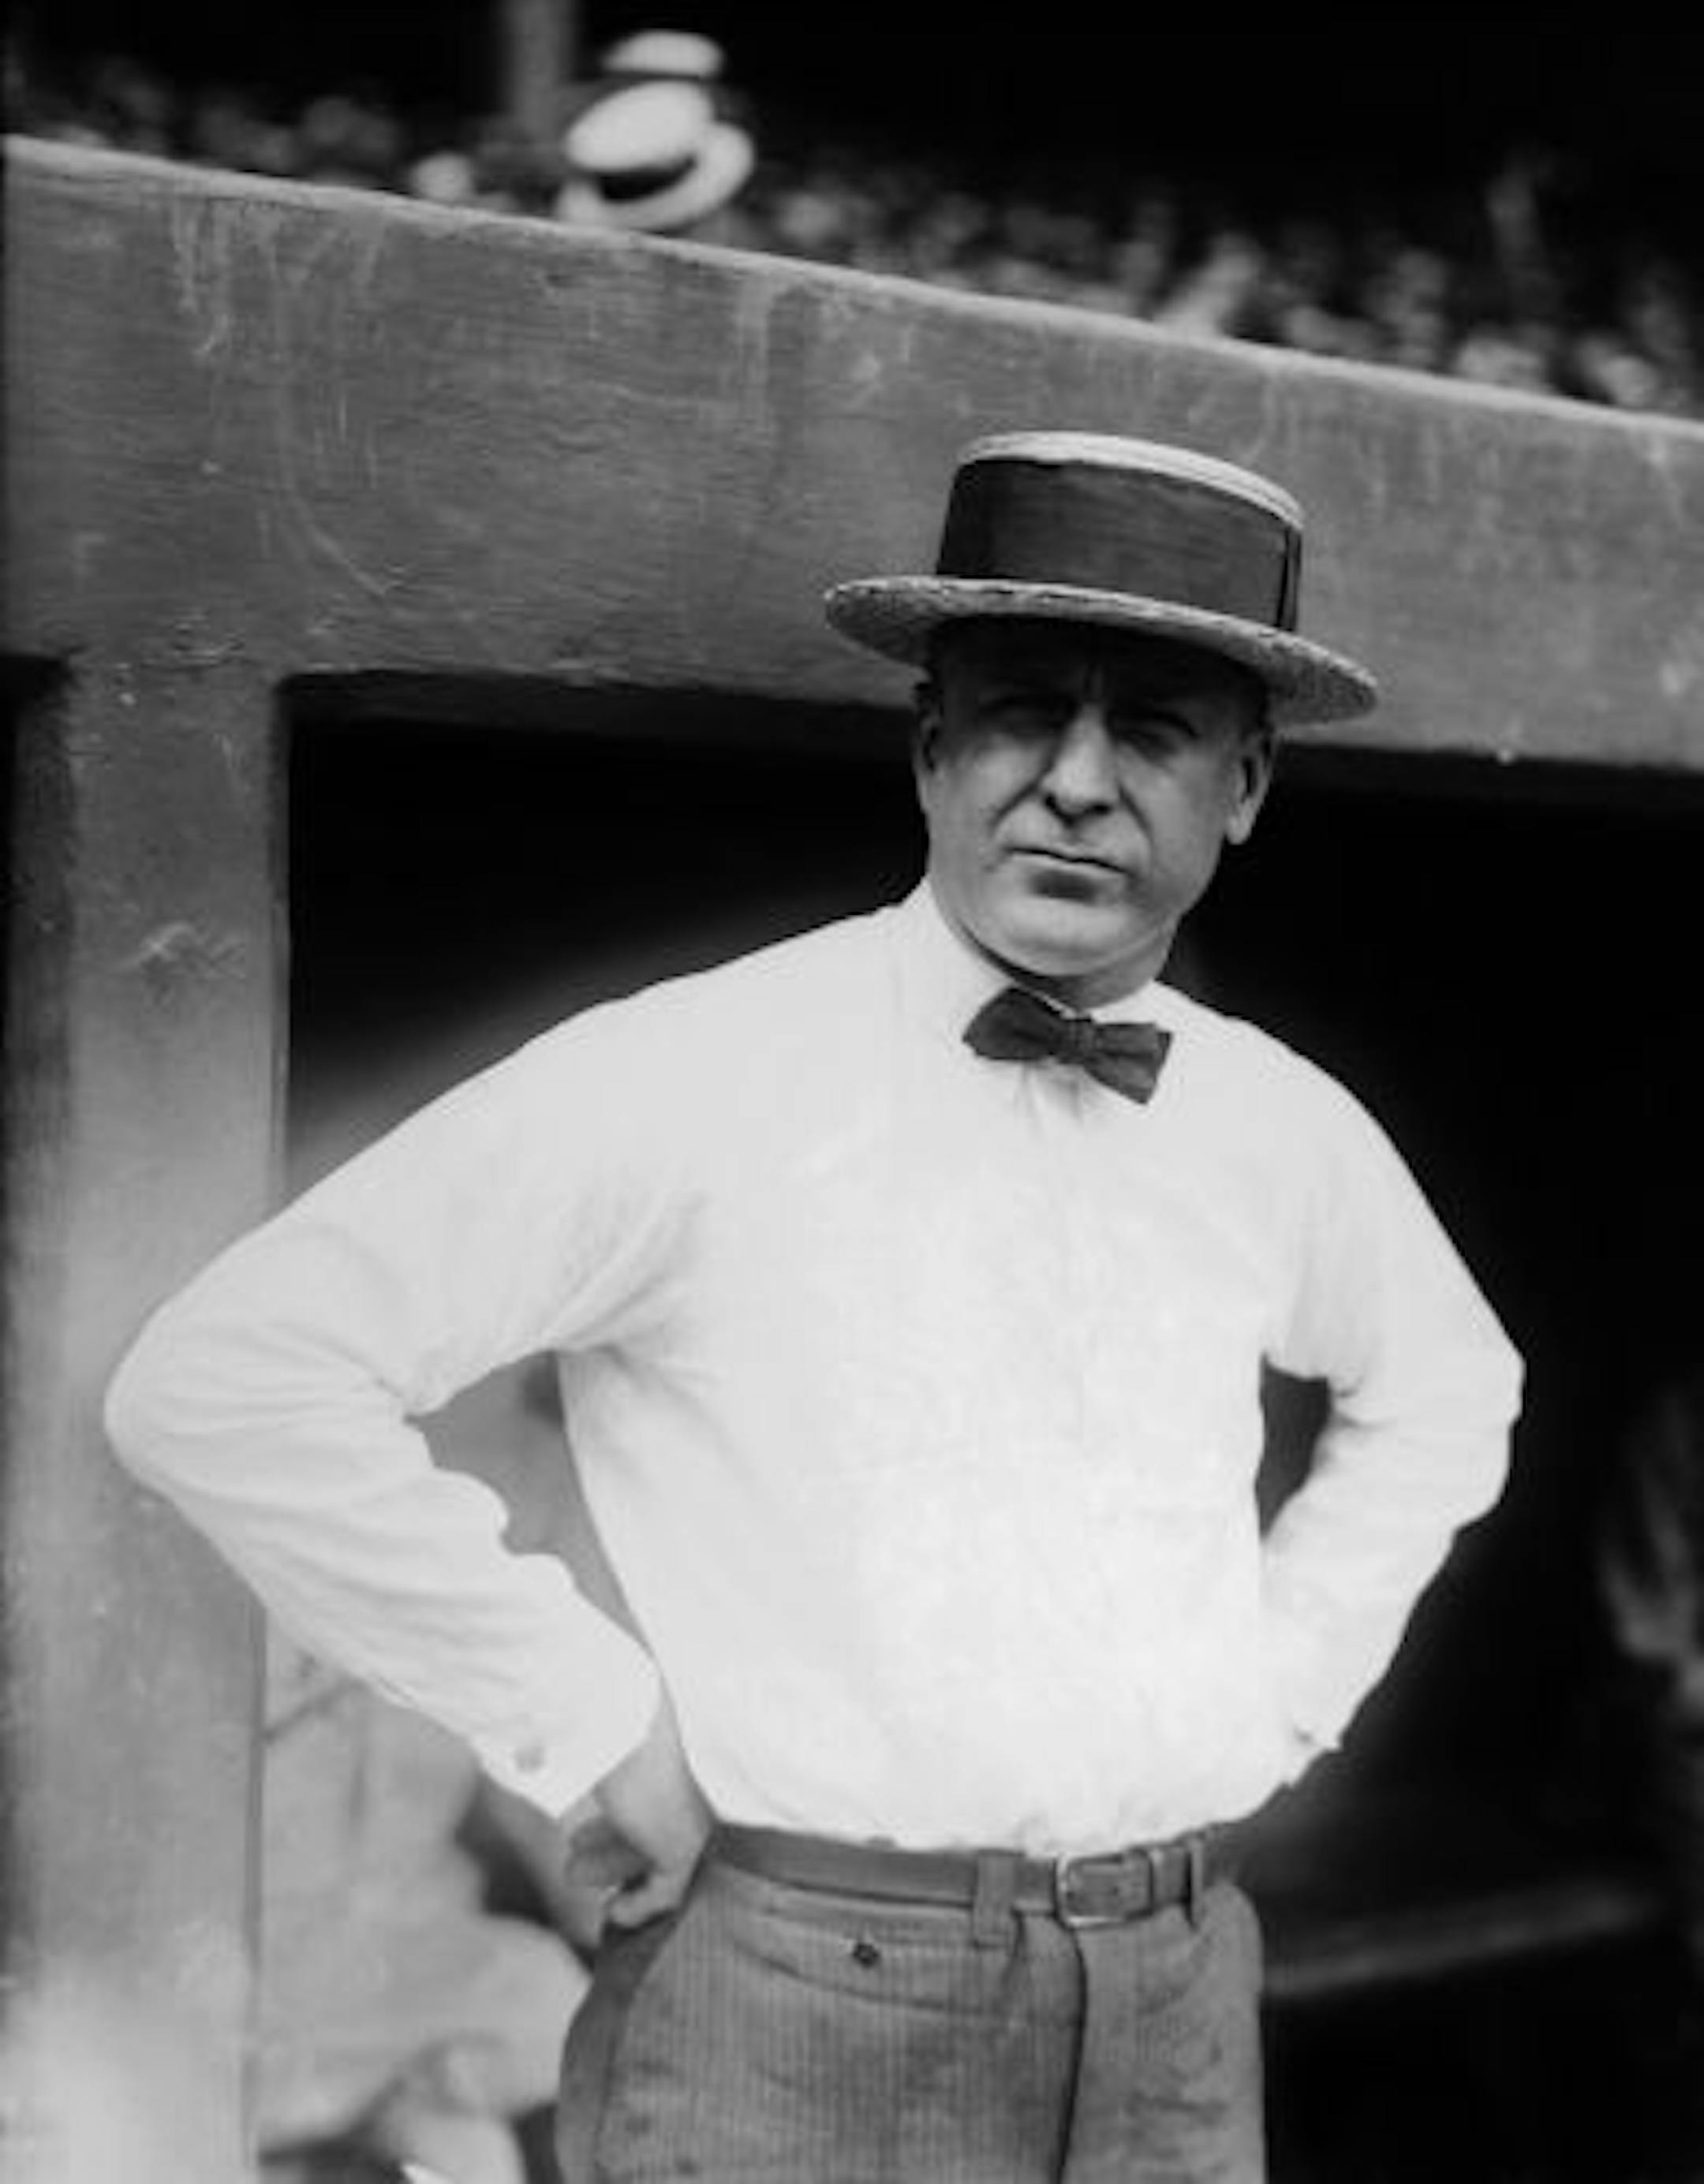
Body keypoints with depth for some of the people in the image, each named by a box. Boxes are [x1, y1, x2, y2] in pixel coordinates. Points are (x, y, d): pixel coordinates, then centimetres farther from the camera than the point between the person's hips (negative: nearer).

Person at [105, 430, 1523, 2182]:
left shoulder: (1286, 1129, 4)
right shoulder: (687, 1082, -14)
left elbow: (1445, 1392, 24)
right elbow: (220, 1380, -17)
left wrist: (1285, 1686, 10)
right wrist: (588, 1719, -13)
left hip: (1181, 2019, 5)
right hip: (800, 2021, -5)